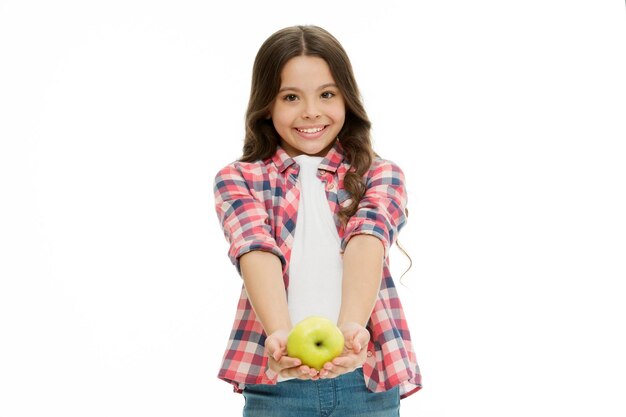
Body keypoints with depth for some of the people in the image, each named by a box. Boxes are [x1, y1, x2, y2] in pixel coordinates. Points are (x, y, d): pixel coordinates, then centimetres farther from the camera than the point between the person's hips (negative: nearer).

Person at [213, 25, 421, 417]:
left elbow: (367, 238, -11)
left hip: (367, 377, 1)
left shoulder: (381, 175, 8)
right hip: (276, 381, 0)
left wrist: (352, 326, -29)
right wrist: (279, 333, -30)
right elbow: (256, 248, -12)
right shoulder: (238, 179, 7)